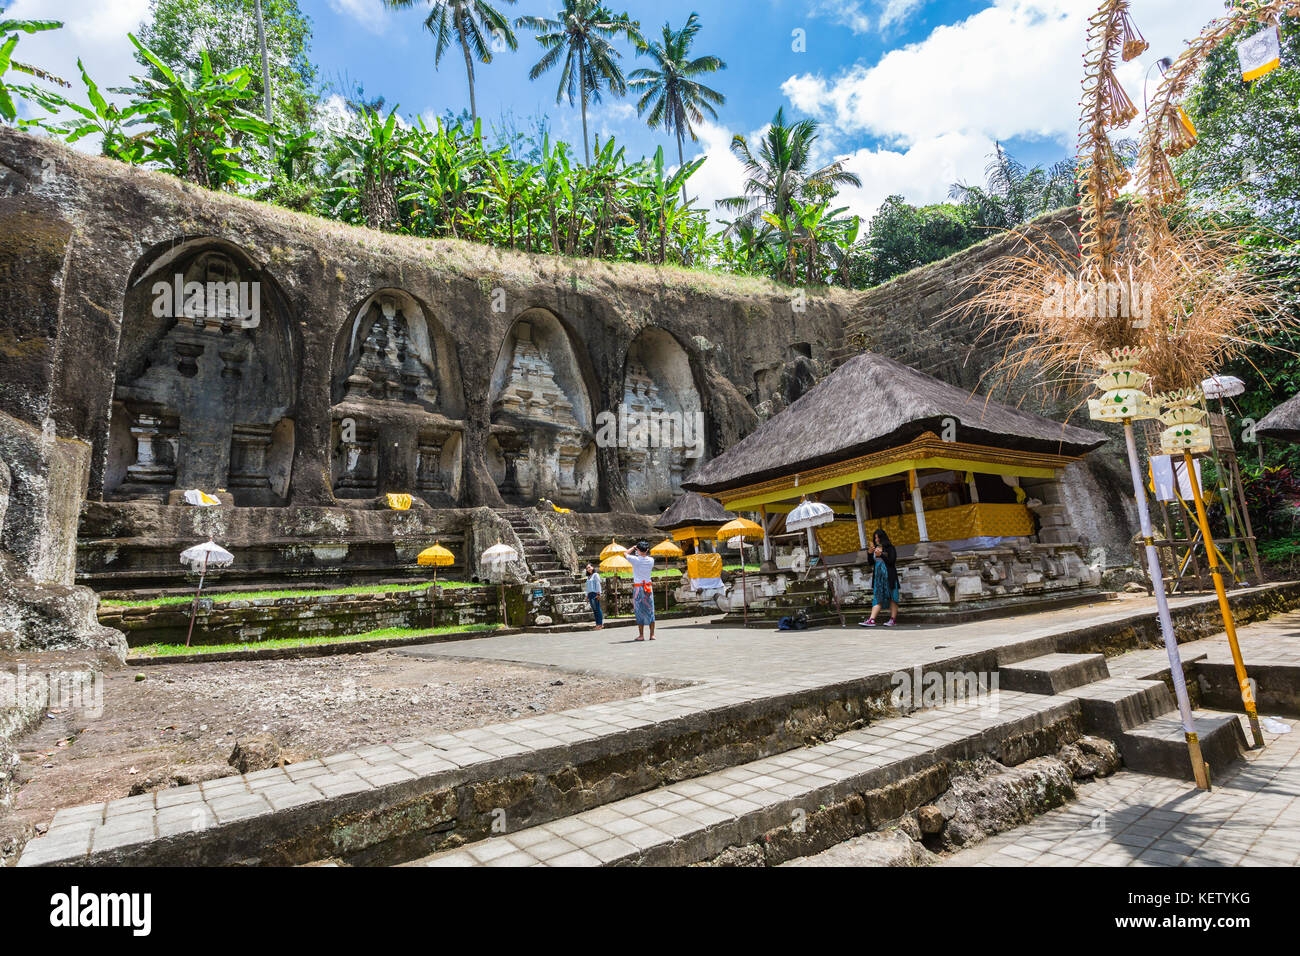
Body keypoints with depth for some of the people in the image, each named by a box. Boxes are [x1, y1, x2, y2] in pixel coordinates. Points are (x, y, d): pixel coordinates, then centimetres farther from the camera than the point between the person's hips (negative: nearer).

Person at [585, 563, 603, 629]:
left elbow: (598, 584, -7)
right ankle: (597, 624, 3)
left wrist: (598, 594, -14)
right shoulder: (588, 577, 22)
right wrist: (587, 596, 17)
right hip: (590, 594, 7)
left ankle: (601, 624, -11)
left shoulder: (595, 574, 1)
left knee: (597, 609, -10)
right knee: (594, 610, 3)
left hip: (595, 593, -7)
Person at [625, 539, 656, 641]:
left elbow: (625, 554, 7)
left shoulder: (635, 559, -11)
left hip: (638, 587, -3)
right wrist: (646, 552, 20)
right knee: (650, 611, 8)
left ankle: (641, 635, 3)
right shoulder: (651, 560, 0)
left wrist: (633, 548, 19)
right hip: (648, 586, 3)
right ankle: (652, 634, 9)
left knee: (639, 611, 2)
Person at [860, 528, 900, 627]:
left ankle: (893, 619, 2)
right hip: (878, 576, 5)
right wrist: (870, 552, -3)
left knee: (892, 597, -1)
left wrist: (881, 555, -17)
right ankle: (872, 620, -11)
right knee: (877, 598, -2)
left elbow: (892, 561, -10)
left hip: (889, 576, -5)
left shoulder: (890, 548, -1)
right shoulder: (876, 549, 14)